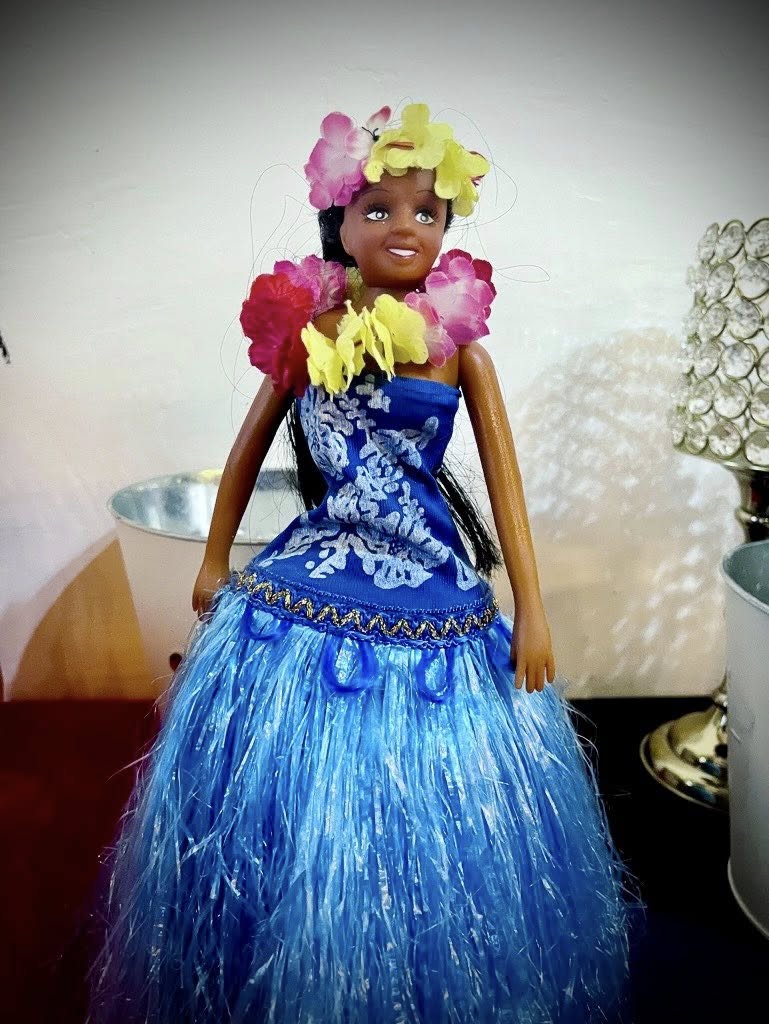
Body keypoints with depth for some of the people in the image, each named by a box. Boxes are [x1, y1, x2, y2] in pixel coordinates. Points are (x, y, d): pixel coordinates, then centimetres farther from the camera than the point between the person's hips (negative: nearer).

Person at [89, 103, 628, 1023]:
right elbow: (250, 448, 10)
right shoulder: (305, 332, 0)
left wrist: (531, 612, -2)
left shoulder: (460, 347, -1)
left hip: (432, 596, 0)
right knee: (295, 819, 14)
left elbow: (504, 480, 0)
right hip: (308, 589, 1)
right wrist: (215, 564, 15)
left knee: (430, 825, 14)